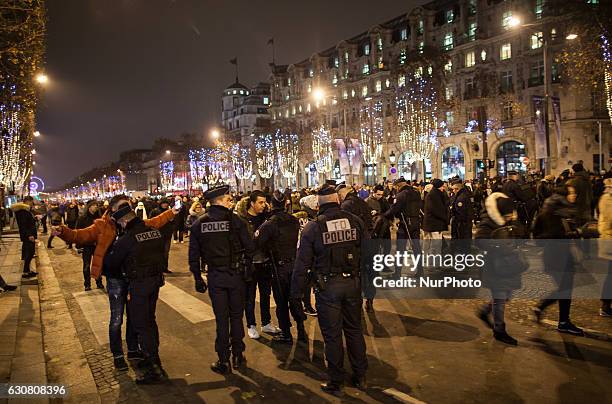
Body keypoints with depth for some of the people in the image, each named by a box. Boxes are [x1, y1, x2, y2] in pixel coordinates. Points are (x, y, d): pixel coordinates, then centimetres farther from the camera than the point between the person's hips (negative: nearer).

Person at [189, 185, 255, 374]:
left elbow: (193, 254, 3)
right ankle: (238, 356, 23)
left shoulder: (199, 224, 0)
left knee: (221, 318, 9)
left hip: (215, 276, 2)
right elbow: (250, 247, -10)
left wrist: (198, 278, 11)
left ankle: (224, 361, 16)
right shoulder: (235, 220, -9)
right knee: (236, 316, 13)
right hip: (236, 275, -2)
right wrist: (246, 268, 5)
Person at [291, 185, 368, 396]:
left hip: (327, 286, -3)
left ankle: (335, 383, 21)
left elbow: (302, 263, -7)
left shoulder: (313, 227, -8)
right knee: (354, 330, 18)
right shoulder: (355, 221, -1)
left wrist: (296, 292, 2)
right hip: (353, 283, 3)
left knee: (332, 334, 8)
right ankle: (360, 377, 31)